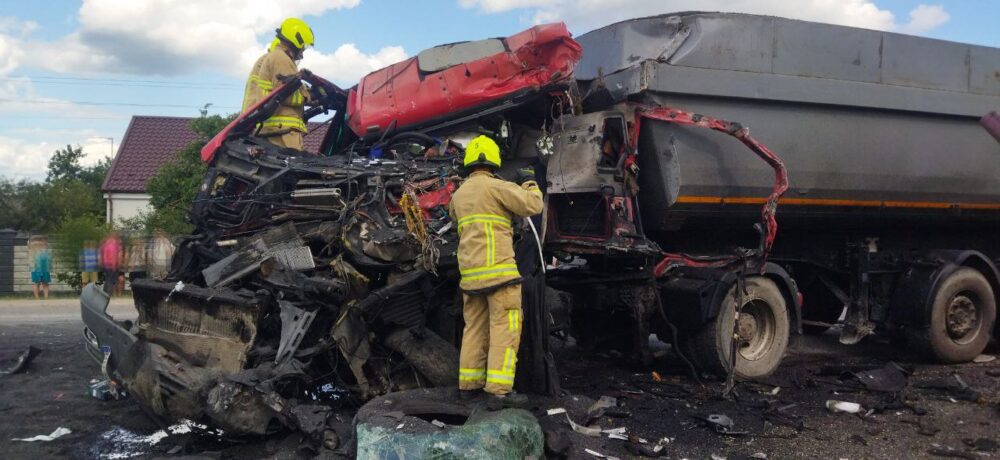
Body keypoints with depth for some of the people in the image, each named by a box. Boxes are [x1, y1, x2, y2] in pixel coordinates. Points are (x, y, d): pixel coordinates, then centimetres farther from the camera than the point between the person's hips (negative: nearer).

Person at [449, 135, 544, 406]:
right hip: (498, 269, -7)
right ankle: (500, 389, -12)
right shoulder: (496, 186, -6)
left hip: (470, 271, 7)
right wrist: (530, 183, 10)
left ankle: (468, 384, 15)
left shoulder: (459, 194, 16)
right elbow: (533, 206, -8)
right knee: (504, 327, -6)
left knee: (475, 327, 14)